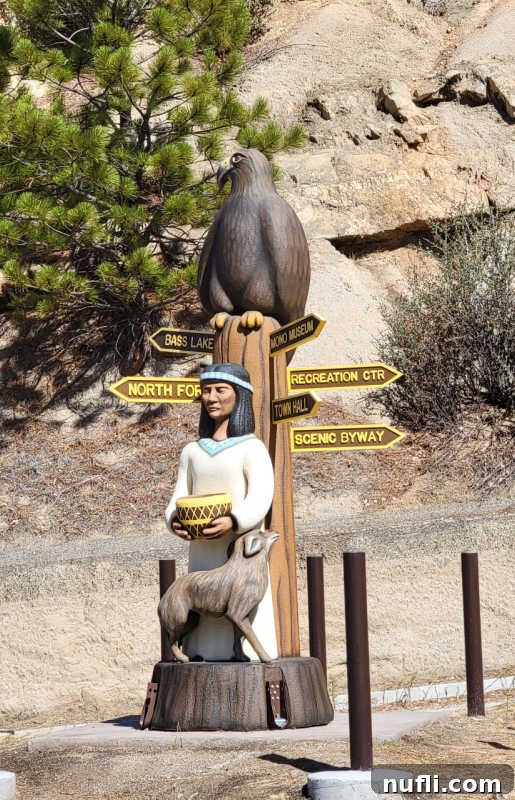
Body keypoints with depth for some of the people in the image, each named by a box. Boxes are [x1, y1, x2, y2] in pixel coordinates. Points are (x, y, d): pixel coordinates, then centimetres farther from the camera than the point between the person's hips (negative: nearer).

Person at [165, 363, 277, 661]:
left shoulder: (251, 448, -1)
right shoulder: (192, 452, 16)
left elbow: (260, 499, -13)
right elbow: (178, 500, 14)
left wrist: (232, 522, -32)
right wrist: (175, 521, -10)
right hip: (202, 556, 5)